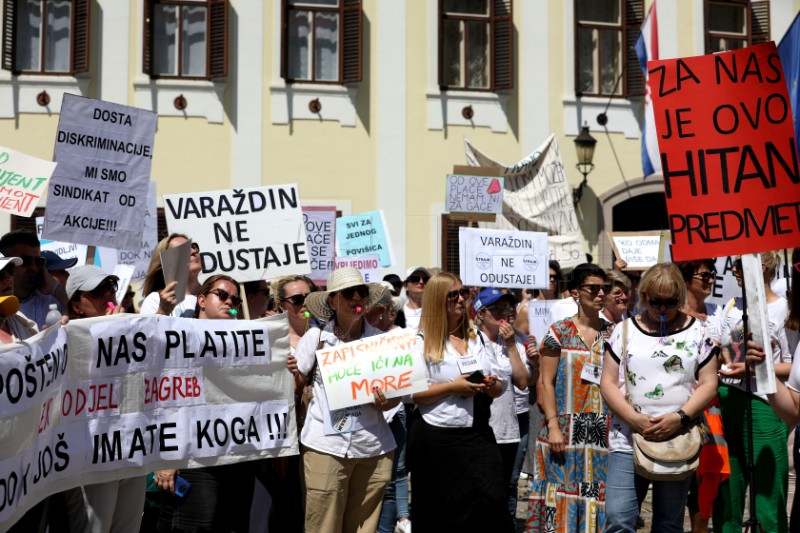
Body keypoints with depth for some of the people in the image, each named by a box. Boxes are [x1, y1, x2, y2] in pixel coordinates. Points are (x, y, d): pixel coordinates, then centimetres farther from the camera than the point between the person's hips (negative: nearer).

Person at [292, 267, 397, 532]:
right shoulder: (315, 337, 0)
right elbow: (296, 384, 6)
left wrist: (386, 402, -10)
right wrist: (290, 371, -14)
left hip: (373, 448, 2)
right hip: (326, 446, -2)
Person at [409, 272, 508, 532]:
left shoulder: (478, 338, 12)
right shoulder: (421, 342, -5)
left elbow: (499, 387, 15)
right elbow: (410, 394, -11)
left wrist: (492, 386, -7)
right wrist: (452, 387, -17)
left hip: (479, 434, 4)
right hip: (437, 438, -4)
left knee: (491, 505, -5)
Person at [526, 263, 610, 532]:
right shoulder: (559, 332, -1)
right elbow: (547, 382, -4)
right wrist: (553, 427, -12)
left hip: (602, 431, 3)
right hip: (567, 428, -3)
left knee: (598, 493, 4)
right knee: (563, 493, -1)